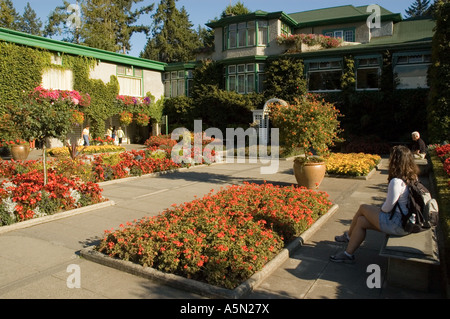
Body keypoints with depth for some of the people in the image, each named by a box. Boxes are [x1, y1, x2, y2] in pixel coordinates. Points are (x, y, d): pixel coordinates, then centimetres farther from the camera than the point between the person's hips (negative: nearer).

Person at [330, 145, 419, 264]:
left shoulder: (396, 182, -26)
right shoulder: (413, 177, 3)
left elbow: (388, 207, -19)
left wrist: (382, 209, 3)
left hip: (398, 224, -8)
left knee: (363, 208, 2)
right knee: (361, 221, 9)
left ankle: (349, 235, 22)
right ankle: (348, 254, 20)